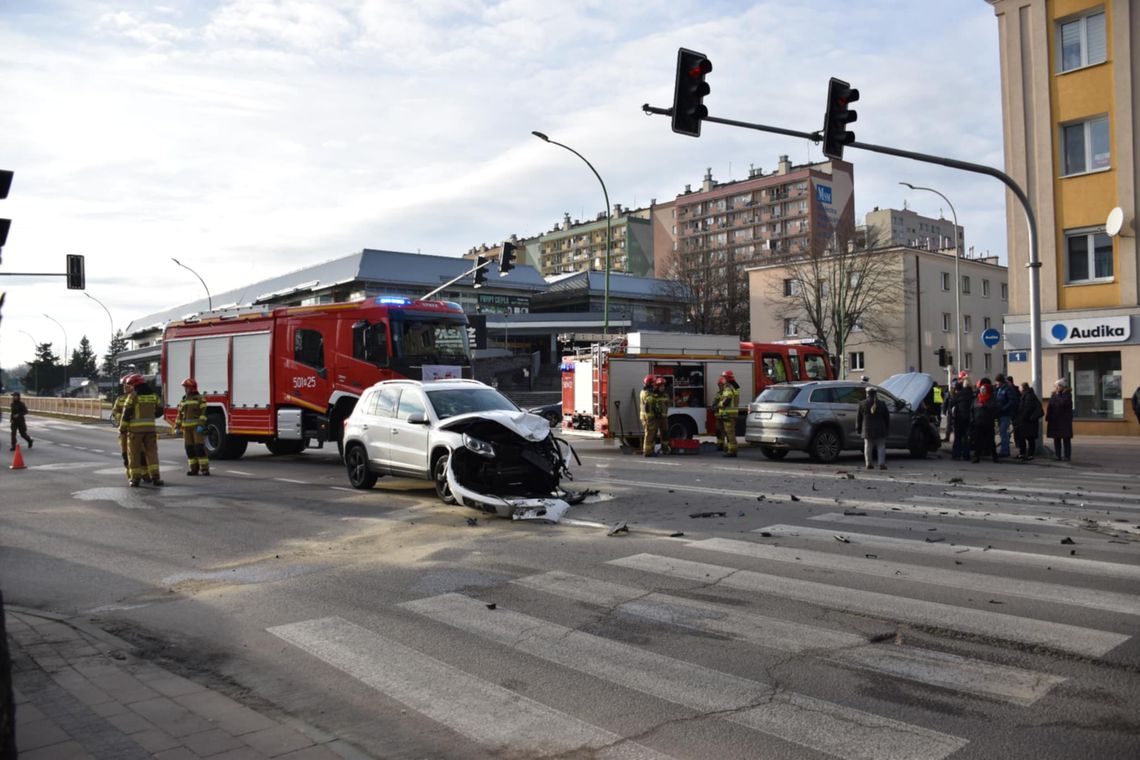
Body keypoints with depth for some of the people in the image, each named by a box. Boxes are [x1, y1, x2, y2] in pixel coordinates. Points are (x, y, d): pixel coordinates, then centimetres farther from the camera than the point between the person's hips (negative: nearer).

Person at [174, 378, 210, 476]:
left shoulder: (200, 399, -4)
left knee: (199, 447, -11)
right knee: (189, 448, 3)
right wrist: (177, 427, 8)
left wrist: (201, 425, -23)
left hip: (197, 427, -6)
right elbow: (179, 415, 16)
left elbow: (203, 413, -12)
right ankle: (193, 468, 9)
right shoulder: (183, 400, 15)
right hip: (187, 428, 6)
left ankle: (204, 468, -9)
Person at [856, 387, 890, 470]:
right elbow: (887, 417, 6)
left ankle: (869, 464, 4)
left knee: (868, 447, 6)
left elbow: (858, 418, 2)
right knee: (881, 447, 5)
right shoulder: (882, 403, 2)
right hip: (880, 430, 0)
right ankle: (882, 464, -2)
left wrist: (858, 429, 11)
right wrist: (887, 429, 14)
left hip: (867, 430, 0)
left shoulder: (863, 404, 0)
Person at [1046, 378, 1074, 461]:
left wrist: (1058, 394, -13)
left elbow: (1062, 403, -24)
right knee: (1056, 439, 8)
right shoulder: (1054, 395, 11)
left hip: (1064, 421, -6)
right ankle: (1058, 456, 15)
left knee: (1066, 439, -1)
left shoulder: (1067, 395, -6)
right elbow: (1050, 407, 9)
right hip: (1055, 420, 6)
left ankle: (1067, 456, 4)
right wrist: (1048, 418, 3)